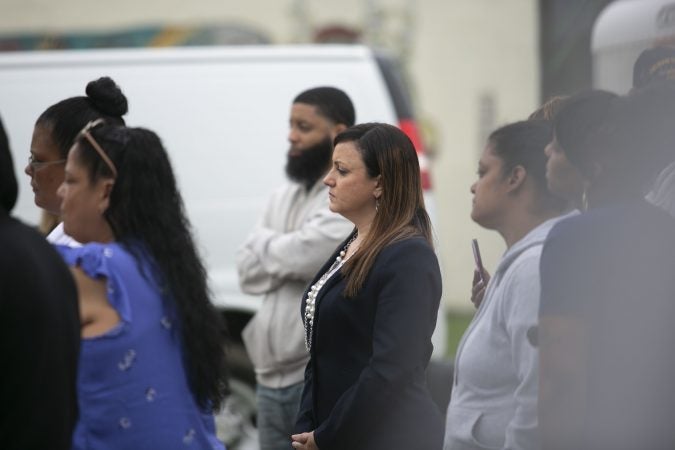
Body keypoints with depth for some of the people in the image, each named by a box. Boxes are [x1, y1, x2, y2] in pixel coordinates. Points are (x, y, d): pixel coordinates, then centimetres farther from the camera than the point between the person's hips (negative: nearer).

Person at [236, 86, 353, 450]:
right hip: (273, 378, 8)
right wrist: (285, 252, -11)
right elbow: (248, 272, 6)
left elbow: (297, 255, -20)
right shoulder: (284, 196, 15)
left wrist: (265, 241, 0)